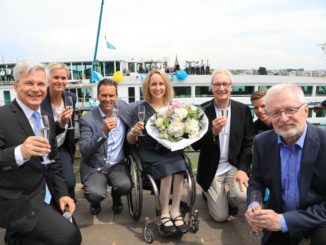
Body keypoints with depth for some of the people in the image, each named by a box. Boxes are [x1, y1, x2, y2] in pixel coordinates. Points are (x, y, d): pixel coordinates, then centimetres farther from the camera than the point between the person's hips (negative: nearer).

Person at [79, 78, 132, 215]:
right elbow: (84, 150, -19)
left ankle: (116, 198, 13)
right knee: (96, 194, -27)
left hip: (117, 165, 3)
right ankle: (95, 202, 13)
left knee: (125, 186, -26)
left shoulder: (123, 107, -1)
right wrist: (104, 131, -31)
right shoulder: (88, 119, -11)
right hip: (94, 166, -2)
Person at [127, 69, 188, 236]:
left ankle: (175, 211, -16)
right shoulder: (141, 108, 2)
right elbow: (131, 141, 2)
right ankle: (165, 214, -15)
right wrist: (134, 132, -19)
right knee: (167, 170, -30)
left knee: (179, 167, -29)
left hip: (170, 150, 3)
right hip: (149, 152, -2)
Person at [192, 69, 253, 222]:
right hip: (212, 169, -1)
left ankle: (229, 199, 12)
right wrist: (213, 132, -28)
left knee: (242, 196, -26)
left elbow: (248, 143, 0)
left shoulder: (243, 110, -3)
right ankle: (209, 192, 29)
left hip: (235, 165, 2)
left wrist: (243, 169, -12)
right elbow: (195, 145, -10)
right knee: (221, 216, -3)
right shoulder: (202, 110, -8)